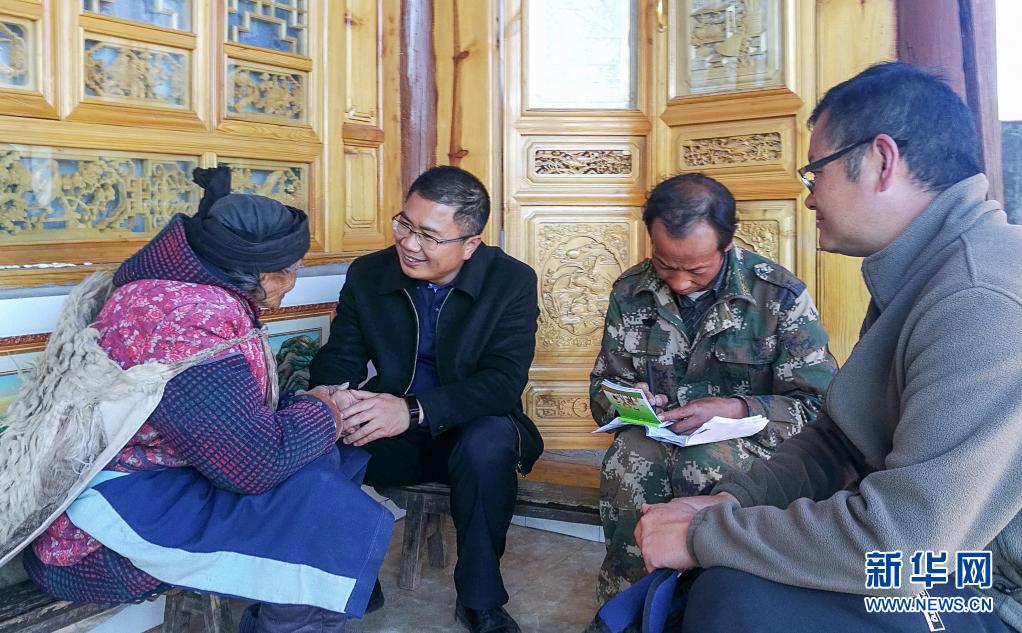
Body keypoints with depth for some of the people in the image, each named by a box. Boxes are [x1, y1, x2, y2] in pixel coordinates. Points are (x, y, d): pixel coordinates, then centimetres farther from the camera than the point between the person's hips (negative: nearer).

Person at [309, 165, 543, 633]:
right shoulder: (367, 274, -3)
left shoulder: (512, 281, -12)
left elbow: (504, 381, -22)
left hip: (469, 432, -2)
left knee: (490, 443, -36)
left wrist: (414, 410, -37)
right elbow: (339, 359, -1)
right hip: (391, 435, 3)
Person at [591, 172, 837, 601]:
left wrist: (736, 409, -25)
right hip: (656, 438, 2)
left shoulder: (781, 296, -7)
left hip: (750, 443, -2)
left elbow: (820, 406, -8)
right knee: (630, 458, -34)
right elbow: (603, 388, 12)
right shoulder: (630, 291, 3)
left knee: (706, 464, -37)